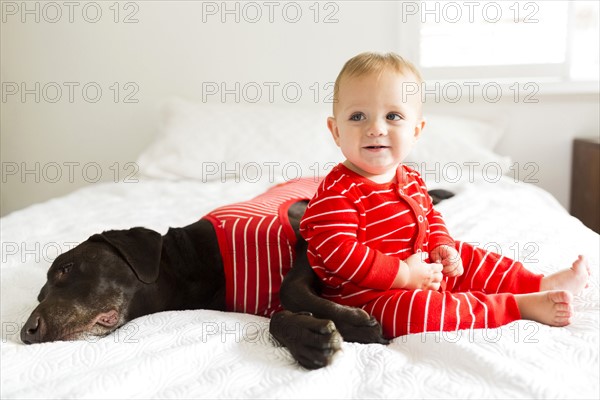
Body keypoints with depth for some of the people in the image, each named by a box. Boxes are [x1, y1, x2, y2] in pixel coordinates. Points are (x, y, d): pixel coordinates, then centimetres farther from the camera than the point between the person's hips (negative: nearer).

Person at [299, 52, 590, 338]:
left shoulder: (410, 179, 4)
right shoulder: (338, 192, -24)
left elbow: (430, 216, 21)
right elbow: (339, 252, -29)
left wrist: (443, 246, 1)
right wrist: (403, 274, -25)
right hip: (366, 294, -9)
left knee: (467, 258, 12)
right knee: (412, 310, -33)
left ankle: (544, 285, 27)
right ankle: (520, 305, -25)